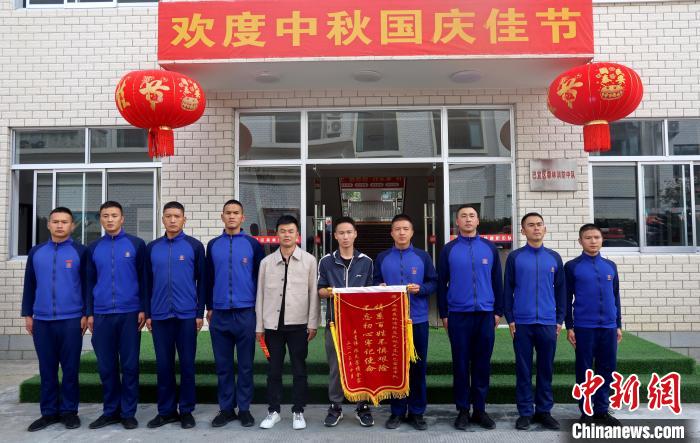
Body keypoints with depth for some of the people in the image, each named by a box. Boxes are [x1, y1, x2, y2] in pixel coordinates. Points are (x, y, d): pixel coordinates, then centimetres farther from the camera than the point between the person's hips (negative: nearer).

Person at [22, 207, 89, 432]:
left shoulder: (81, 251, 0)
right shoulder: (36, 252, 9)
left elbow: (87, 285, 0)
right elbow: (29, 285, 13)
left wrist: (86, 314, -4)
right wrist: (27, 314, 8)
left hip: (71, 320, -3)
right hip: (41, 320, 3)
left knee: (70, 368, 3)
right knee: (47, 368, 9)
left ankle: (69, 411, 14)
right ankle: (49, 412, 19)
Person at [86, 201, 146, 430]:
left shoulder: (136, 244, 1)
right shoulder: (94, 247, 9)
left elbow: (143, 279, 2)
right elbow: (90, 282, 13)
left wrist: (143, 309, -4)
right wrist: (89, 313, 7)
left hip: (130, 314, -2)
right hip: (102, 315, 3)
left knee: (129, 365, 3)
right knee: (106, 366, 9)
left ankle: (128, 412, 14)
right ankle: (110, 411, 22)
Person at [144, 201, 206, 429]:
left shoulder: (195, 246, -1)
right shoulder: (152, 247, 7)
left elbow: (201, 281, 0)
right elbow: (148, 282, 10)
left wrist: (200, 313, -3)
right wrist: (147, 313, 6)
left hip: (187, 316, -2)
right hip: (159, 316, 2)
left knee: (187, 364, 5)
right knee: (163, 365, 9)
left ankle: (186, 411, 17)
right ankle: (166, 410, 21)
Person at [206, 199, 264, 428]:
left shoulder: (253, 244, 1)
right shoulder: (213, 245, 8)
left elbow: (261, 277, 2)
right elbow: (209, 278, 13)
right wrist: (209, 307, 11)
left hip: (246, 313, -2)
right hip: (219, 314, 2)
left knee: (245, 364, 6)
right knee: (223, 365, 9)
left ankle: (244, 408, 17)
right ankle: (226, 408, 20)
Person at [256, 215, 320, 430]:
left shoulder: (309, 260, -1)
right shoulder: (266, 262, 5)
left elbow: (313, 294, 0)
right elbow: (260, 295, 7)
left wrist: (313, 323, -3)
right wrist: (259, 326, 5)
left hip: (298, 324, -2)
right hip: (272, 324, 2)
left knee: (299, 370, 7)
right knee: (273, 370, 10)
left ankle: (298, 411, 20)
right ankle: (273, 411, 23)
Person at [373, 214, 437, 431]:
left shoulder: (423, 256, 3)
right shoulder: (382, 258, 6)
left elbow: (434, 283, 3)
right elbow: (375, 283, 9)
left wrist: (420, 288, -15)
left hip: (418, 319, 0)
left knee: (418, 366, 5)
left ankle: (417, 412, 17)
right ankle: (397, 412, 18)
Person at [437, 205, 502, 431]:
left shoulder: (490, 248, 6)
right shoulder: (449, 250, 3)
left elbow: (497, 281, 9)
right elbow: (441, 283, 5)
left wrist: (498, 311, 6)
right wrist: (443, 314, 2)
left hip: (485, 314, 1)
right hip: (458, 315, -1)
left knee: (482, 363, 7)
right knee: (461, 364, 5)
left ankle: (480, 409, 19)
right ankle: (463, 410, 16)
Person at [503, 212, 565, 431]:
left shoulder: (554, 257, 7)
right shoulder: (515, 257, 1)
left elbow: (561, 290, 10)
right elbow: (507, 290, 2)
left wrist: (560, 319, 6)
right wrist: (510, 319, -3)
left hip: (548, 323, 2)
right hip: (522, 323, -2)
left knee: (546, 368, 9)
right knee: (523, 369, 5)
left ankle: (544, 411, 22)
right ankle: (525, 412, 14)